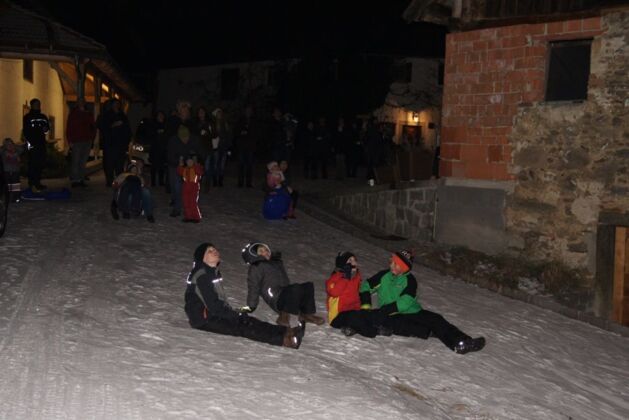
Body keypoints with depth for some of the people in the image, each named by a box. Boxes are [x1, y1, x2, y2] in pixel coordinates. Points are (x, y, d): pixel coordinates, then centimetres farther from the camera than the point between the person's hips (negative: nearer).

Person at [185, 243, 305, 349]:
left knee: (248, 320, -9)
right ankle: (283, 339, -36)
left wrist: (232, 311, 4)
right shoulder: (202, 276, -17)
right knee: (241, 327, -23)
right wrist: (236, 314, -13)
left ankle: (285, 332, -23)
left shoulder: (214, 272, 15)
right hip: (203, 320, -10)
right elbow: (213, 306, -20)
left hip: (215, 313, 10)